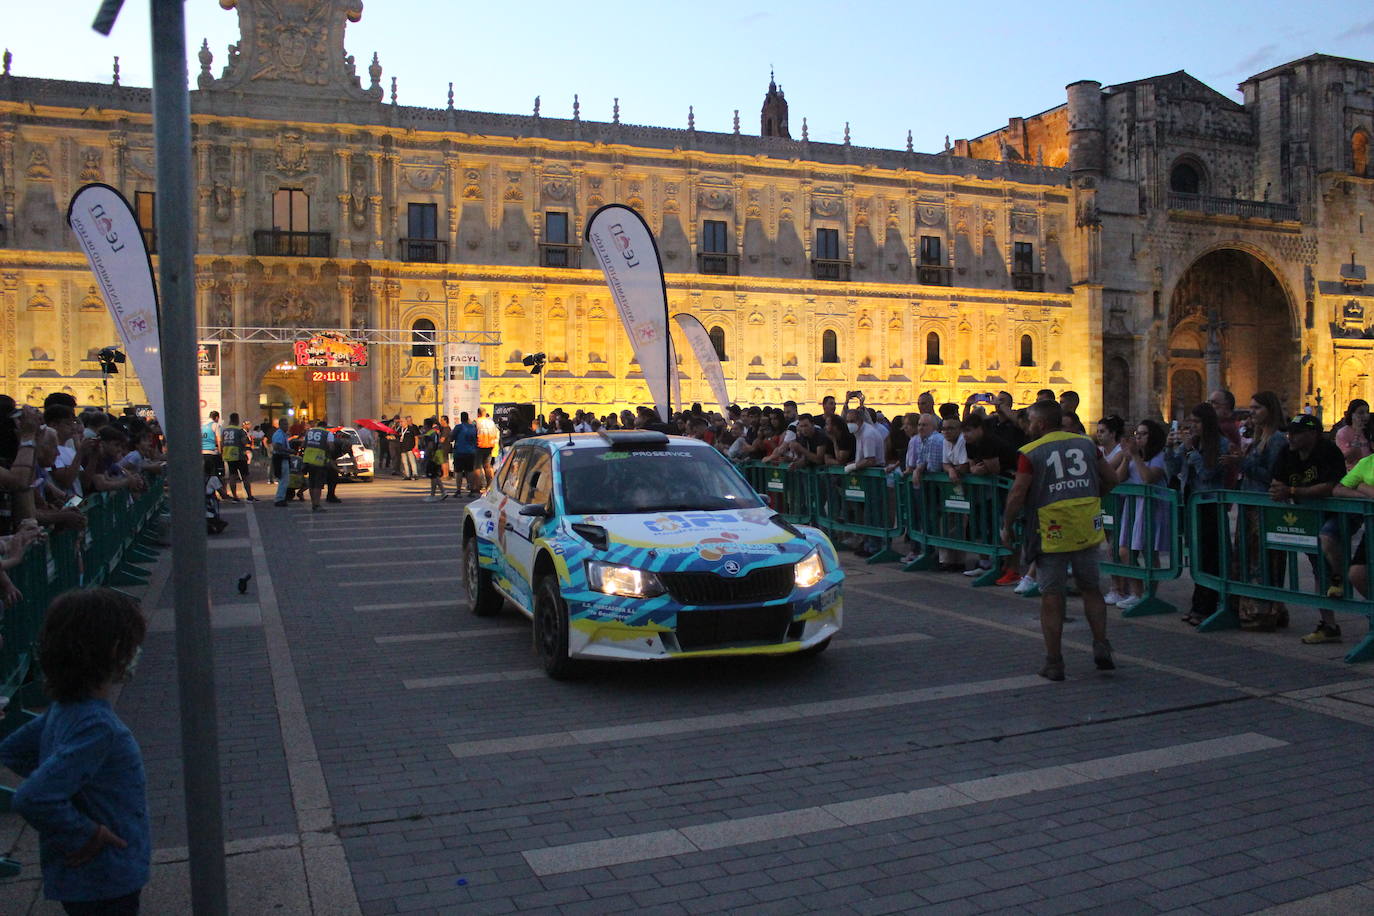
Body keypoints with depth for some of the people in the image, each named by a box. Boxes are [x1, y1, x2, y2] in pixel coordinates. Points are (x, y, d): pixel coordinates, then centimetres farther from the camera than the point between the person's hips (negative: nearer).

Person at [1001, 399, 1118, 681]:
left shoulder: (1030, 453, -6)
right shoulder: (1086, 444, 8)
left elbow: (1017, 494, -12)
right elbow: (1110, 479, 14)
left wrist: (1006, 528, -1)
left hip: (1051, 533, -4)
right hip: (1087, 529, 4)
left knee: (1051, 597, 3)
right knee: (1091, 588, 19)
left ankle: (1054, 663, 7)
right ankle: (1101, 646, 9)